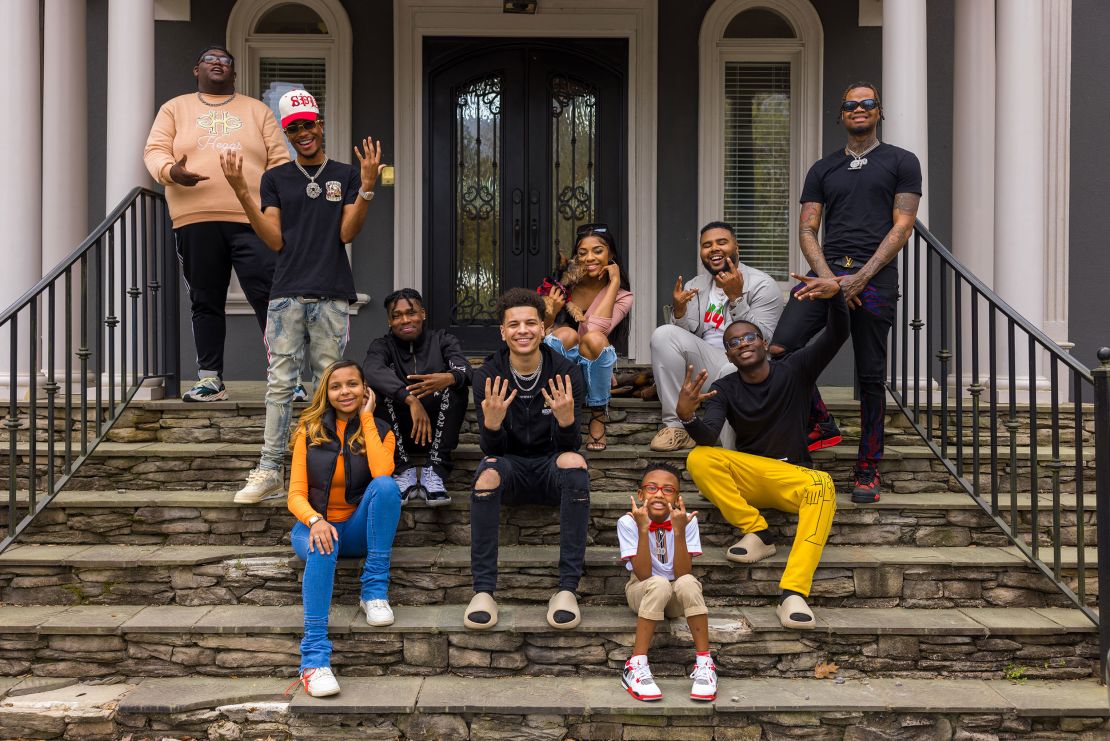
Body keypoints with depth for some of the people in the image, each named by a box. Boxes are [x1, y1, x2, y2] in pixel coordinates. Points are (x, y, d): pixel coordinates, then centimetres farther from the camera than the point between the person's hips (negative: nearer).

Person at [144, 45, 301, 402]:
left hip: (253, 221, 0)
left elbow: (279, 161, 12)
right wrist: (171, 171, -16)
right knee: (206, 302, 5)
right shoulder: (175, 109, 17)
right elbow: (154, 152, 7)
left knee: (269, 297, -8)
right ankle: (210, 379, 12)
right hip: (196, 220, 1)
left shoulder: (257, 110, 18)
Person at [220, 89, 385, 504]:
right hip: (286, 294, 0)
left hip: (331, 296, 0)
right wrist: (242, 193, -6)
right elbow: (275, 240, 2)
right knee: (280, 384, -2)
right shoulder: (276, 179, 11)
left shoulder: (346, 175, 10)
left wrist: (367, 187, -12)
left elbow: (347, 233, -1)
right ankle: (269, 471, 0)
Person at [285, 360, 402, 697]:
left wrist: (366, 419, -12)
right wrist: (315, 521, -26)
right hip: (316, 524, -1)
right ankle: (314, 657, -48)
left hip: (358, 528, 1)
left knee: (386, 485, -29)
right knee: (323, 548, -38)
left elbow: (381, 474, -20)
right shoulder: (310, 431, 4)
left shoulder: (380, 431, 3)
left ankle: (374, 591, -26)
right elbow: (296, 495, -4)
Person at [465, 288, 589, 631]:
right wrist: (492, 423, -34)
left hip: (551, 467, 0)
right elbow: (492, 449, -11)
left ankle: (568, 588, -30)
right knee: (488, 470, -34)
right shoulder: (488, 376, -9)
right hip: (512, 467, 0)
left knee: (574, 462, -34)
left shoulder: (566, 373, -10)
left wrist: (566, 419, -36)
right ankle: (483, 590, -30)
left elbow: (569, 446, -13)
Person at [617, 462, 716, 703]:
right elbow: (643, 575, -24)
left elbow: (682, 573, -21)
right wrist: (643, 530, -33)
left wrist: (679, 531, -32)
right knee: (660, 584, -35)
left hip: (677, 598, 1)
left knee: (688, 583, -33)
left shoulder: (685, 520, -12)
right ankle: (636, 665, -32)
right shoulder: (629, 522, -15)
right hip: (642, 592, -1)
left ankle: (704, 662, -25)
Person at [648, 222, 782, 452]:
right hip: (707, 363, 5)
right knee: (663, 334, -19)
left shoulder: (762, 285, -4)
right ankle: (676, 426, -17)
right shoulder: (695, 286, 14)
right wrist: (680, 310, -14)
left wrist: (736, 298, -22)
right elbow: (688, 337, 6)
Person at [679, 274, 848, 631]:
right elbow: (707, 439, -17)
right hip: (747, 475, 2)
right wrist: (686, 414, -40)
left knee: (822, 485, -38)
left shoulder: (795, 370, -1)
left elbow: (837, 335, -15)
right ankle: (757, 533, -19)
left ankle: (793, 592, -50)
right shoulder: (725, 389, 0)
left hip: (793, 475, -1)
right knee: (698, 459, -28)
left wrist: (835, 293, -35)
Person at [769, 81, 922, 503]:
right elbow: (807, 230, 12)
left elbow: (902, 227, 0)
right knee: (780, 348, -17)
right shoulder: (822, 170, 19)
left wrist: (861, 277, -11)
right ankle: (821, 425, 3)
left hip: (875, 278, -3)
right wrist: (828, 278, -7)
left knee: (870, 377, 0)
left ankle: (868, 468, 10)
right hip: (828, 272, 3)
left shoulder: (901, 163, 10)